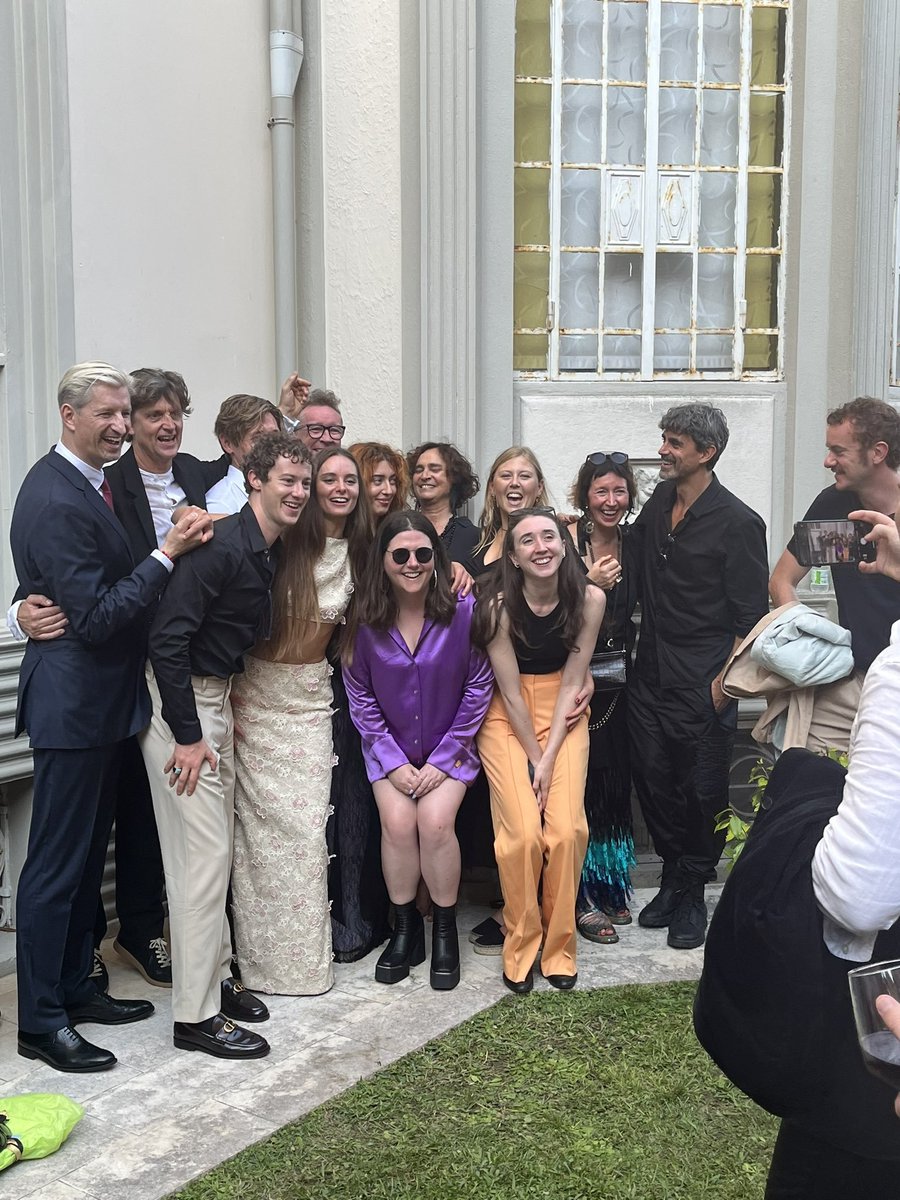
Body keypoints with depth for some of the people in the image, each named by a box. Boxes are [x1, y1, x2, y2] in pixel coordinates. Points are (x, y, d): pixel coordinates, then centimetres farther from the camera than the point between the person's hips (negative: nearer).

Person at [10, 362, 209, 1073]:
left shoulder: (93, 480, 10)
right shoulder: (55, 500, -21)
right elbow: (96, 617, -23)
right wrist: (167, 554, -23)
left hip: (104, 698, 10)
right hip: (73, 701, -10)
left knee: (87, 854, 19)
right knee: (57, 862, 1)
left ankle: (74, 986, 33)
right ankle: (41, 1020, 14)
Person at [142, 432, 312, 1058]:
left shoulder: (265, 552, 7)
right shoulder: (224, 544, -22)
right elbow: (167, 637, -26)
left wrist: (223, 713, 13)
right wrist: (188, 735, -22)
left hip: (212, 697, 9)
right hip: (181, 703, -9)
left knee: (217, 848, 16)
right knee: (203, 854, -5)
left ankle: (215, 977, 31)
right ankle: (196, 1014, 6)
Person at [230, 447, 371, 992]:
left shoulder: (359, 552, 3)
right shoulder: (283, 542, -9)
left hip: (311, 697, 3)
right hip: (257, 693, -3)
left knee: (309, 823, 2)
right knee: (263, 823, 1)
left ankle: (306, 951, 18)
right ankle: (264, 951, 17)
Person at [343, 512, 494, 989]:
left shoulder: (464, 610, -16)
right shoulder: (365, 619, -10)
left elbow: (478, 688, -9)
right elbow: (360, 696, -2)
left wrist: (443, 759, -10)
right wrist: (393, 761, -8)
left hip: (449, 745, -1)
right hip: (389, 745, 1)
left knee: (435, 820, -21)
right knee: (397, 821, -18)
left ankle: (445, 932, 2)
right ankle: (405, 931, 5)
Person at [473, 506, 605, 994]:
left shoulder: (589, 599, -12)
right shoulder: (499, 604, -18)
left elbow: (571, 683, -8)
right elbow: (511, 693, -11)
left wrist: (549, 759, -12)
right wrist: (534, 758, -10)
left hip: (562, 713, 2)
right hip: (507, 717, -2)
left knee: (567, 829, -14)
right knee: (523, 832, -16)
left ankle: (559, 945, 7)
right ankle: (521, 945, 6)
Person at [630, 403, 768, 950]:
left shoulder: (737, 523, -10)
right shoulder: (659, 503, 9)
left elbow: (750, 615, -10)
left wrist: (724, 681, -14)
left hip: (702, 684, -6)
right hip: (651, 674, 6)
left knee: (702, 790, 3)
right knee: (652, 778, 10)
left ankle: (692, 893, 20)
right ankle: (674, 877, 28)